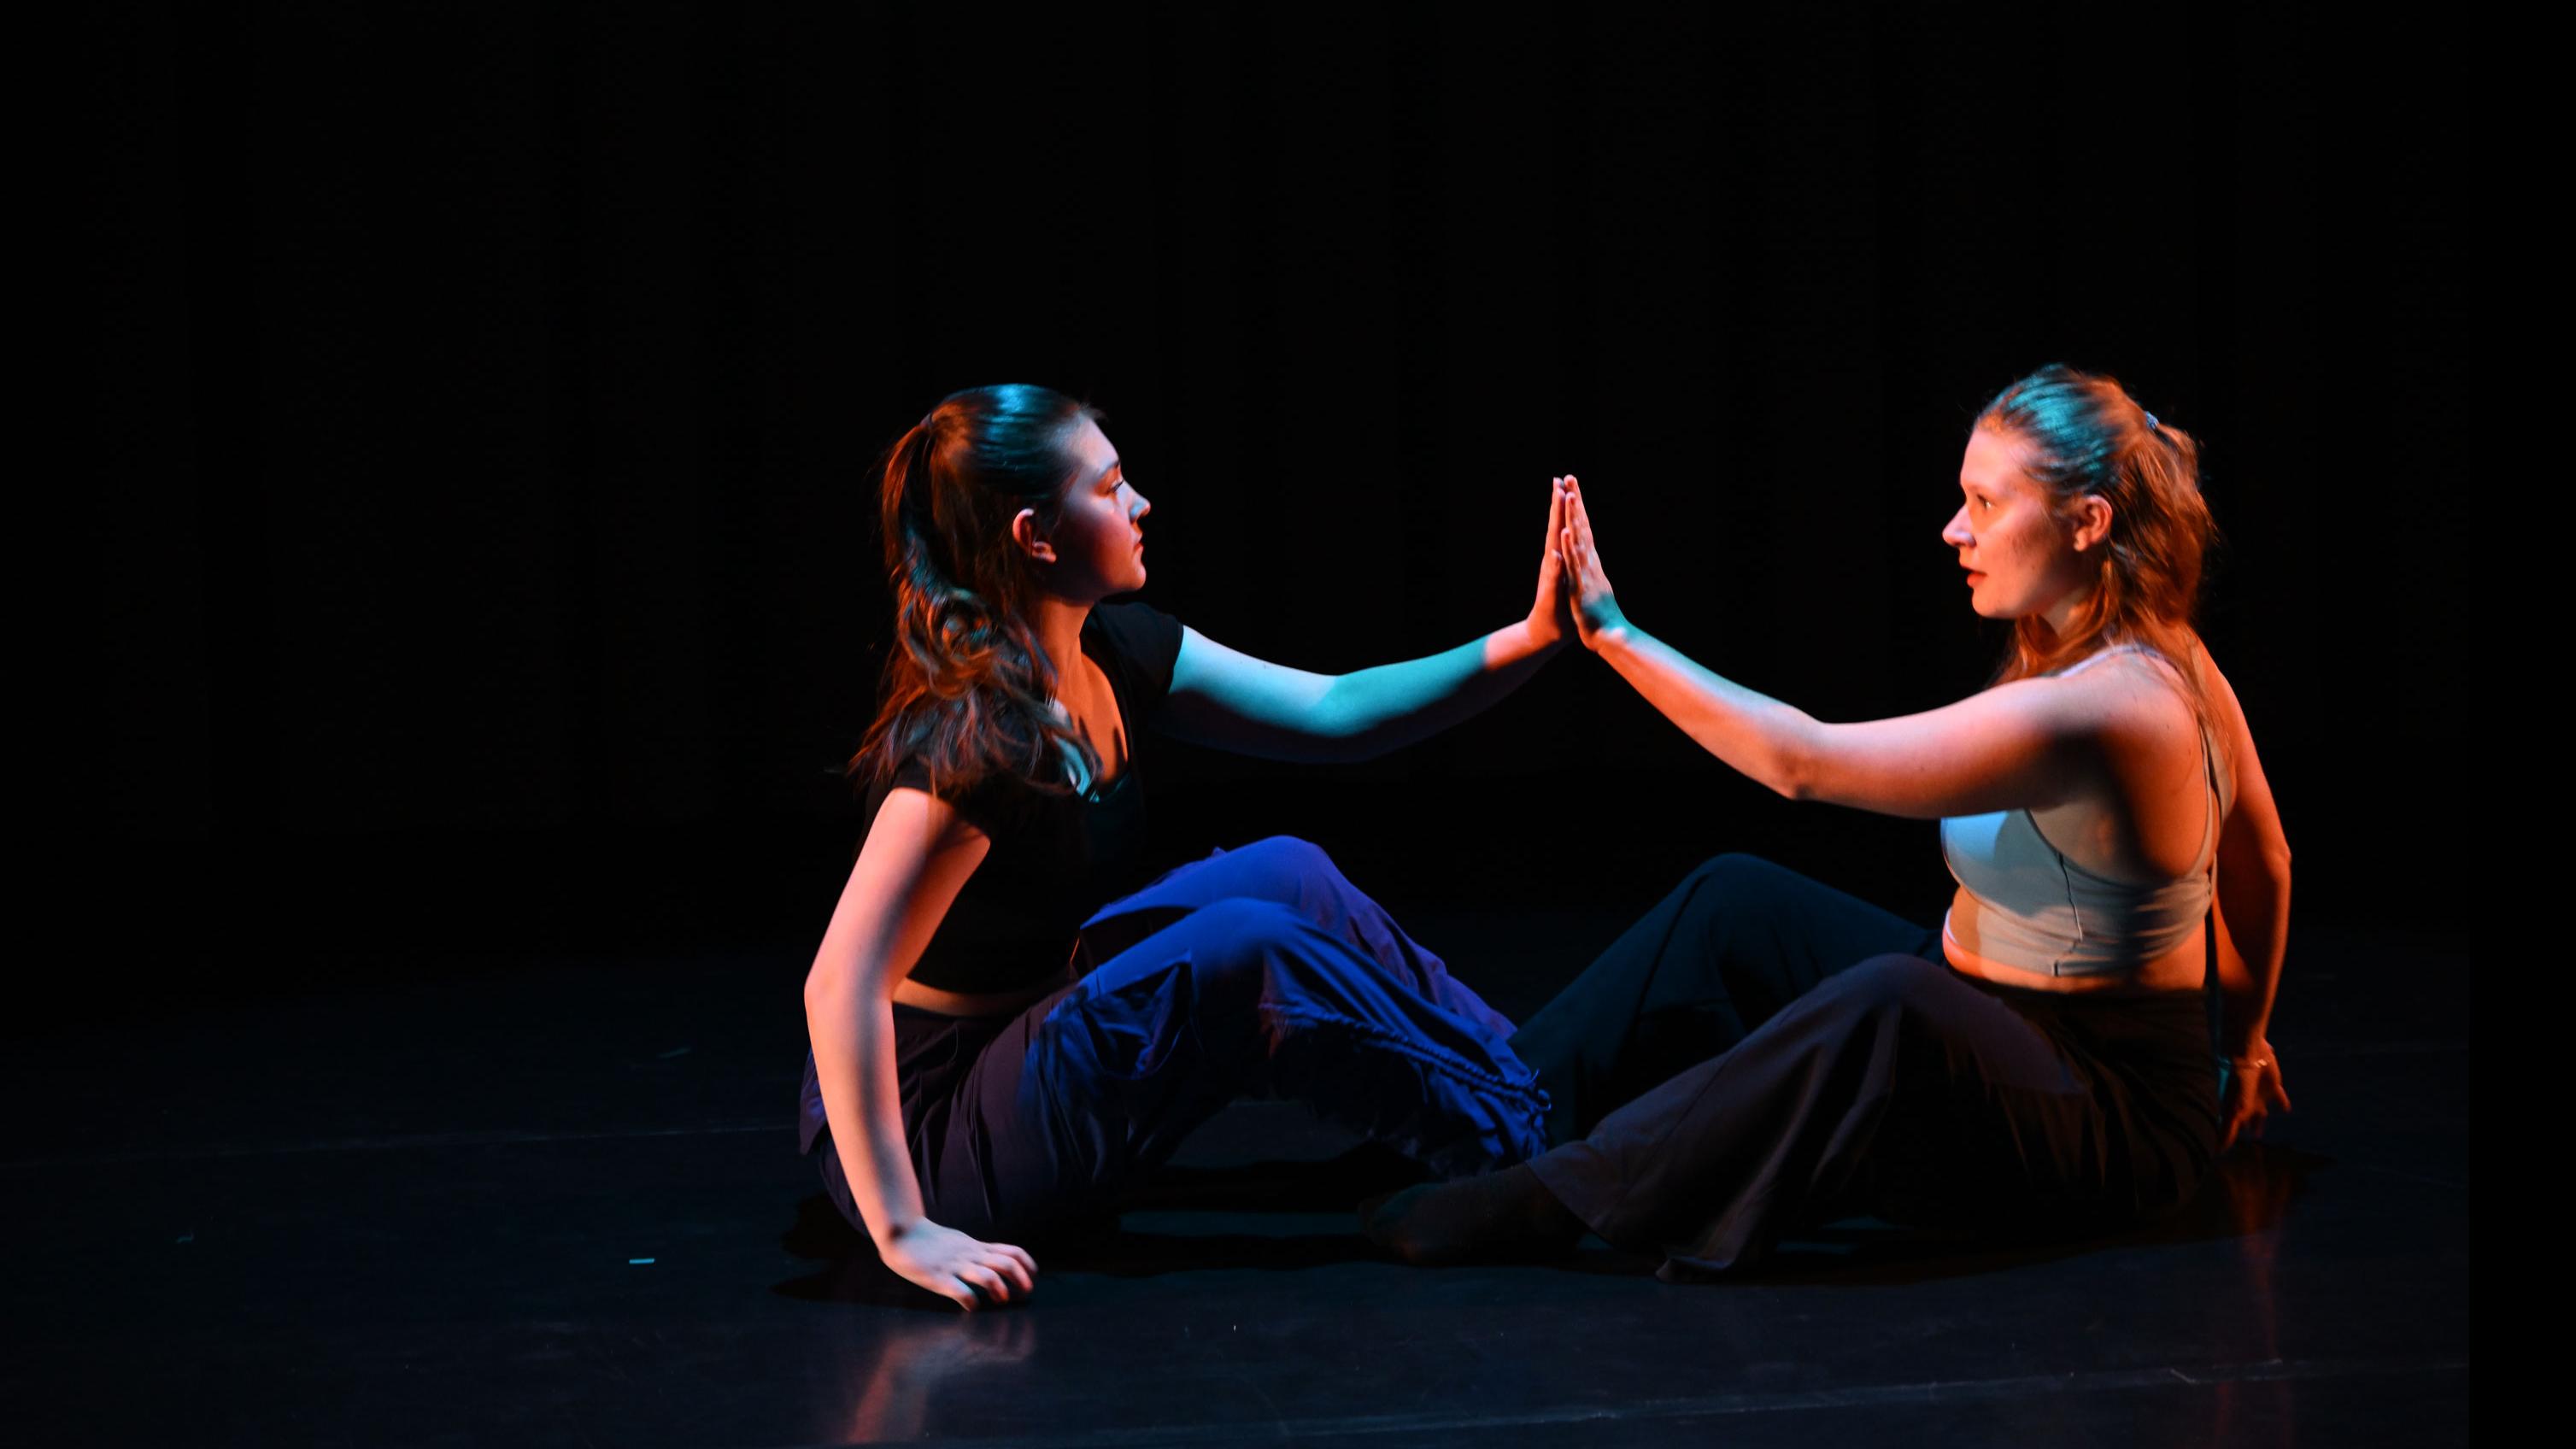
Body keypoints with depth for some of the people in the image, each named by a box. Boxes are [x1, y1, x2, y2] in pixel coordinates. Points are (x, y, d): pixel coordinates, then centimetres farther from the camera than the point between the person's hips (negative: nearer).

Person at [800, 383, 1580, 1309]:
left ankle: (1524, 1081, 8)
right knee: (1244, 949, -21)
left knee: (1285, 875, -1)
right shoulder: (975, 743, -28)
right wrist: (904, 1233, -34)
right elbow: (841, 986, -32)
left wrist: (1532, 639, -4)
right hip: (927, 1135, -9)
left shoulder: (1117, 654, 0)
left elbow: (1337, 713, 7)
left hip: (1030, 1041, 9)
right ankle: (1521, 1146, -6)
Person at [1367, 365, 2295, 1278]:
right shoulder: (2173, 664, 3)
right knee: (1735, 903, 3)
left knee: (1888, 1001, -40)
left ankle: (1555, 1201, -36)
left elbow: (1803, 762, -28)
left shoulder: (2090, 711, -27)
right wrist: (2240, 1042, 32)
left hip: (2116, 1124, -10)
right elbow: (2261, 865, 16)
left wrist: (1616, 634, -22)